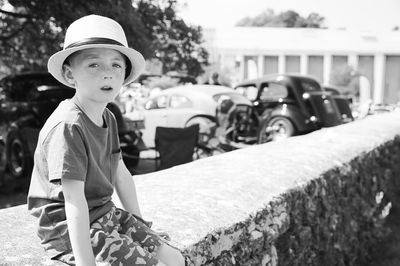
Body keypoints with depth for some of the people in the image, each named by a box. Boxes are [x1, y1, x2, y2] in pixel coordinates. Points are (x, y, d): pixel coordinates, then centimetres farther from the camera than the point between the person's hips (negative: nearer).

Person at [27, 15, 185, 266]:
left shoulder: (107, 118, 5)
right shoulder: (68, 126, -23)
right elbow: (74, 200, -27)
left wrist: (139, 223, 15)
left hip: (105, 213, 8)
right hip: (72, 231, -8)